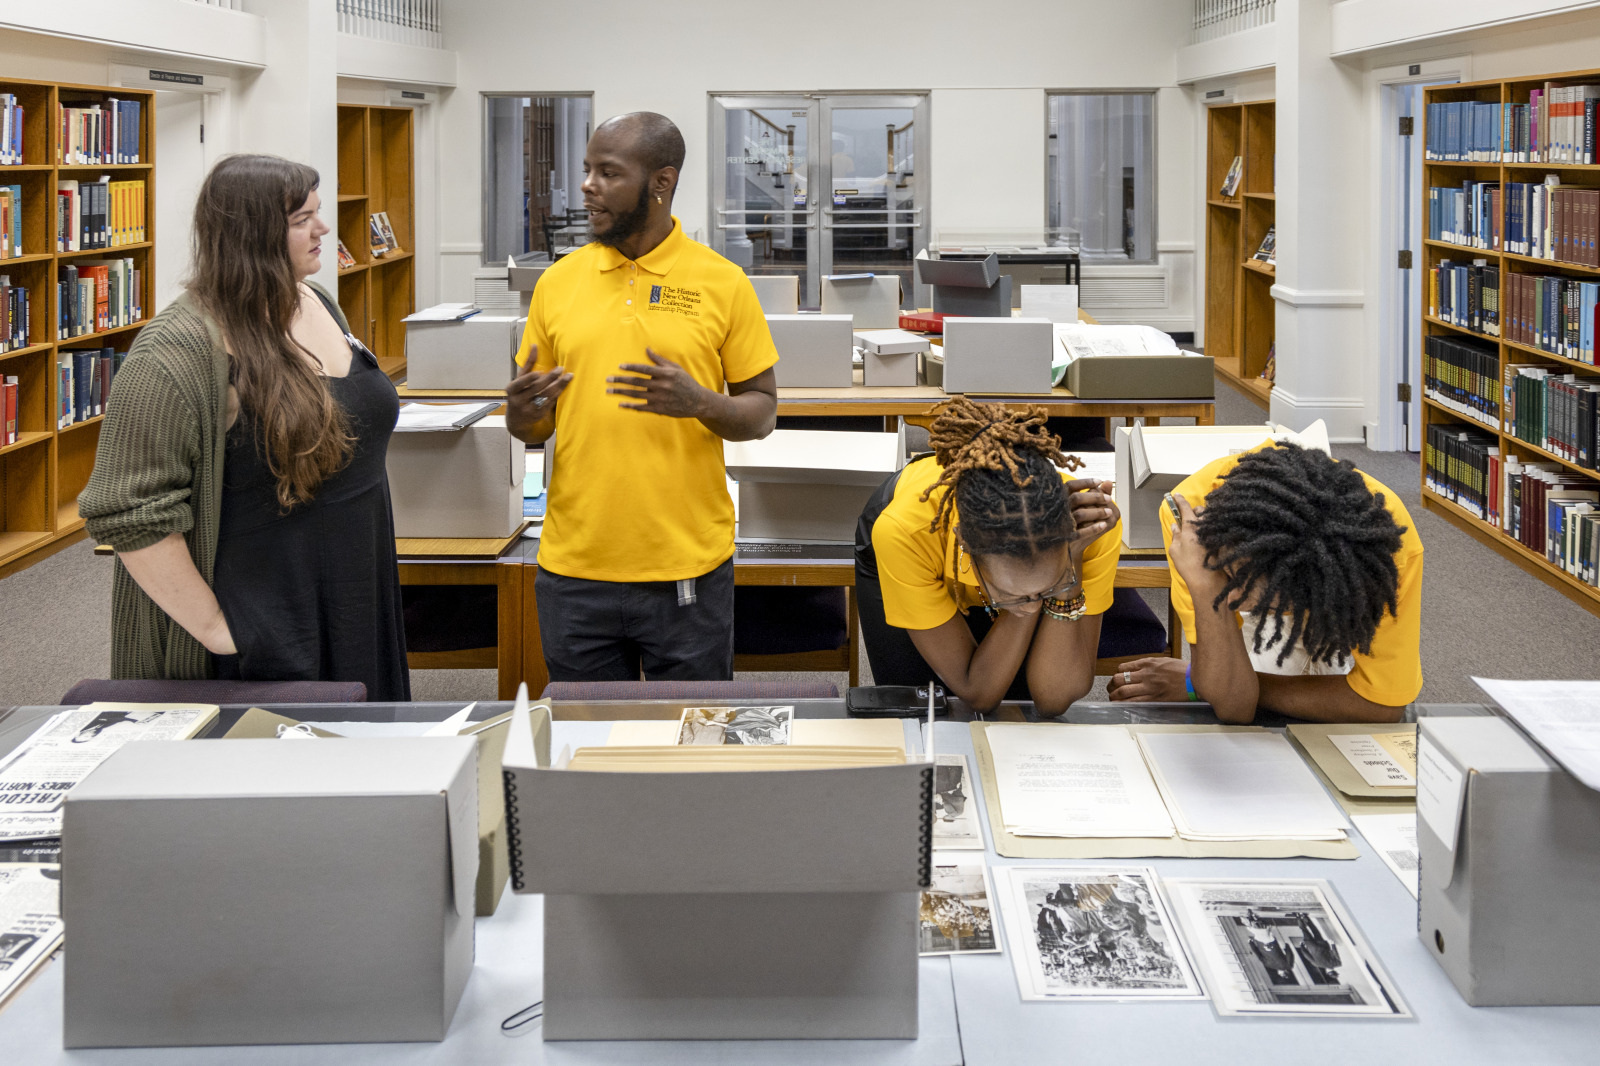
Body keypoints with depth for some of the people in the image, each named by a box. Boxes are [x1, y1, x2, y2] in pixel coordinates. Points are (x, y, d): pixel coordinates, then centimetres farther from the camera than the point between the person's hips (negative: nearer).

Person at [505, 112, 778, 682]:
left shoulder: (723, 283, -2)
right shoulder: (558, 281, 5)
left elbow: (762, 413, 1)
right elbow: (533, 424, 12)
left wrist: (700, 403, -20)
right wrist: (521, 414, -13)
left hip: (688, 566, -2)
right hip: (574, 565, 2)